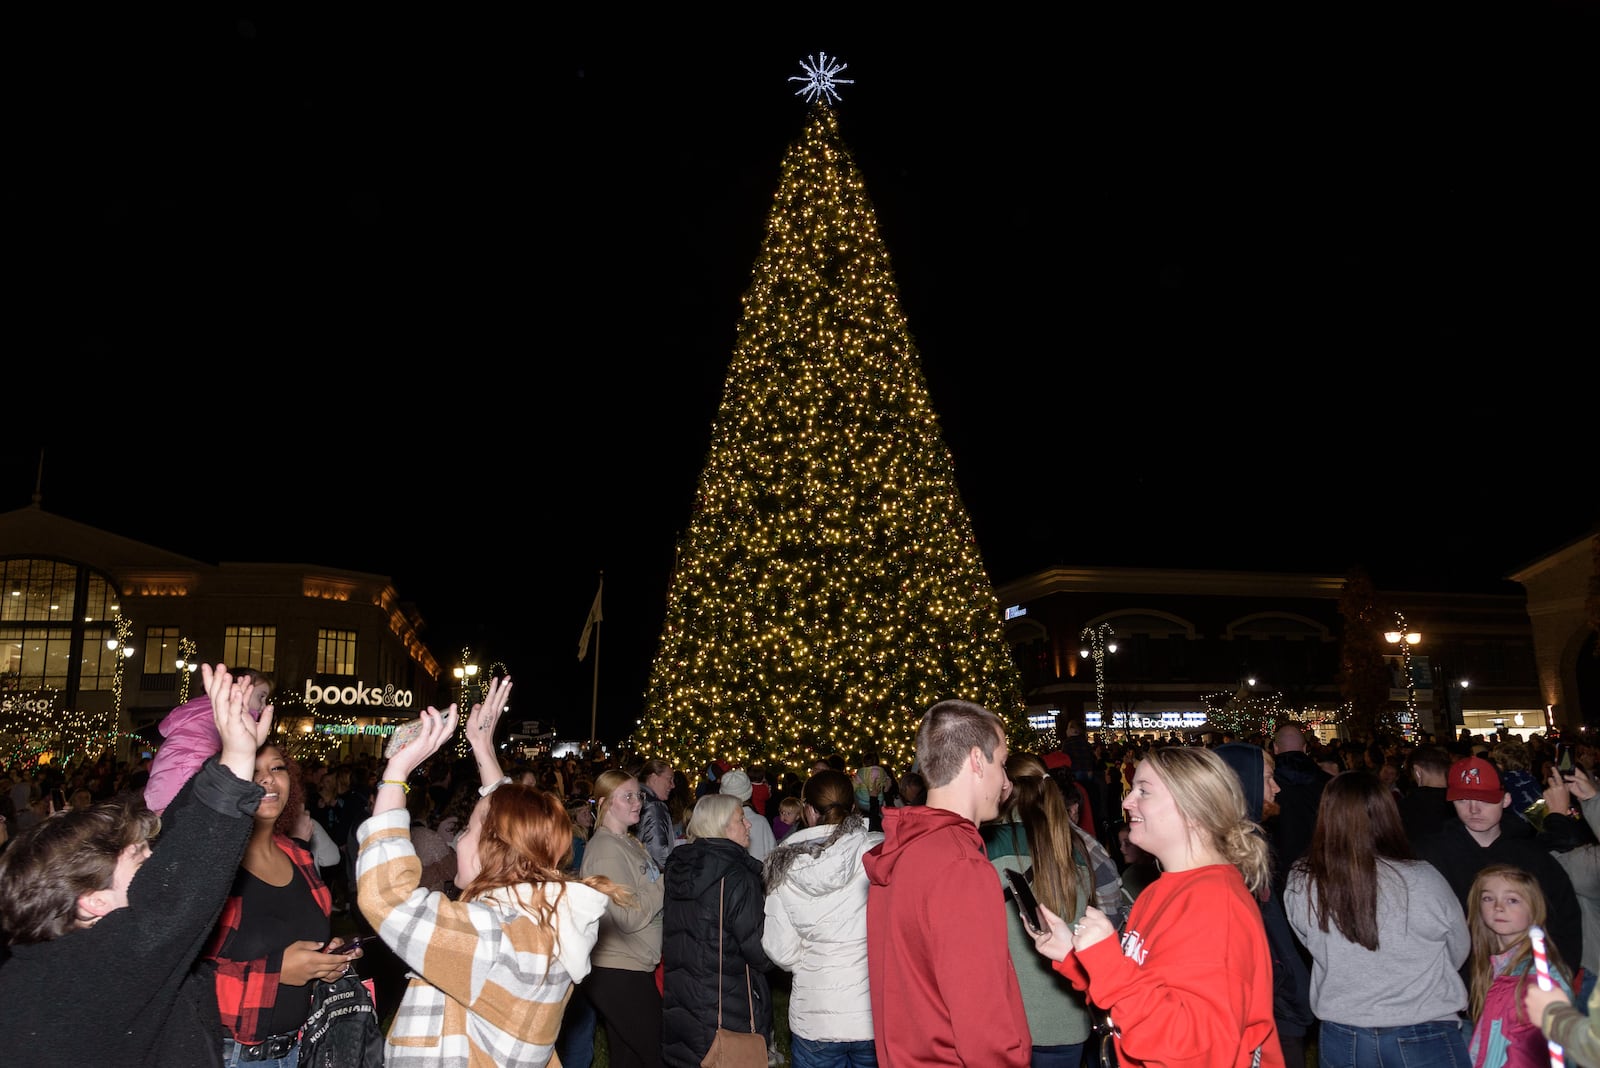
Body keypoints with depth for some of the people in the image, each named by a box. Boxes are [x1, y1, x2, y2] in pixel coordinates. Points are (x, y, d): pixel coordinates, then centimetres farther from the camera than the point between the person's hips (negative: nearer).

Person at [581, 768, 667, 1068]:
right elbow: (631, 917, -22)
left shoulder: (629, 843, 12)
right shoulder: (606, 849, -17)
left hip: (636, 967, 9)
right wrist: (667, 881, -13)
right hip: (619, 974, -9)